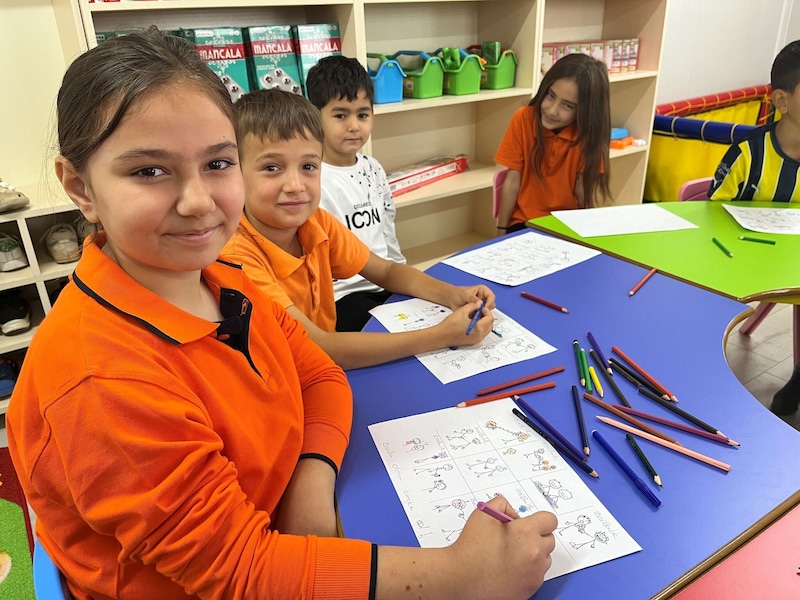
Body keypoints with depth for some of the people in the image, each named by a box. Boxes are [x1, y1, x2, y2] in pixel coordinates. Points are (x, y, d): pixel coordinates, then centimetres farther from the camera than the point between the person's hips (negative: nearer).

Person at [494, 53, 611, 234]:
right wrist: (501, 231, -5)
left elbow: (584, 189, -8)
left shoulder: (588, 132, -8)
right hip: (525, 222, -1)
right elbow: (512, 181, -7)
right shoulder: (523, 119, -10)